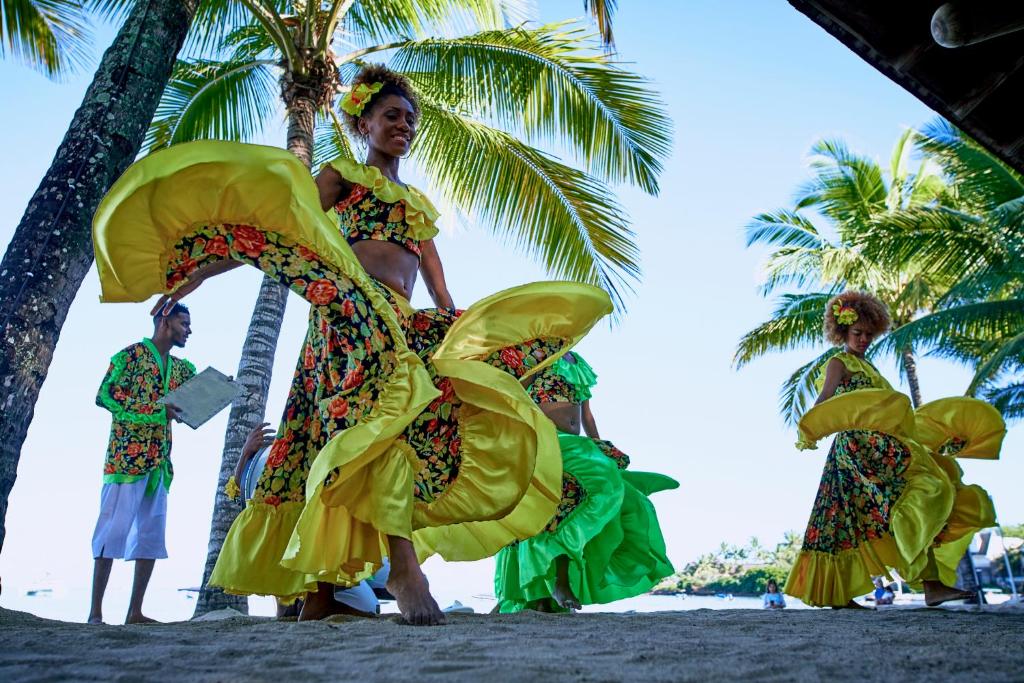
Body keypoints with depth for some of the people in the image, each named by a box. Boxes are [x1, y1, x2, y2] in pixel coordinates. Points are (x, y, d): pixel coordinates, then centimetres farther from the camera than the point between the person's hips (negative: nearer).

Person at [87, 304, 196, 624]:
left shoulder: (181, 367, 19)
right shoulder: (131, 354, -1)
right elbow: (103, 395, -9)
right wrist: (157, 410, -17)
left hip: (159, 462, 7)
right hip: (126, 456, -7)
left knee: (152, 535, 5)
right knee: (113, 530, -6)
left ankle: (135, 612, 10)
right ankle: (95, 611, 0)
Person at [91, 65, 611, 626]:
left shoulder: (420, 203, 32)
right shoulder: (343, 176, 16)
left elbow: (438, 286, 27)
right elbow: (276, 229, 5)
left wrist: (458, 328, 14)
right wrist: (198, 273, -5)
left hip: (402, 323, 6)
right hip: (354, 308, -5)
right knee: (389, 397, -32)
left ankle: (321, 590, -4)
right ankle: (402, 560, -42)